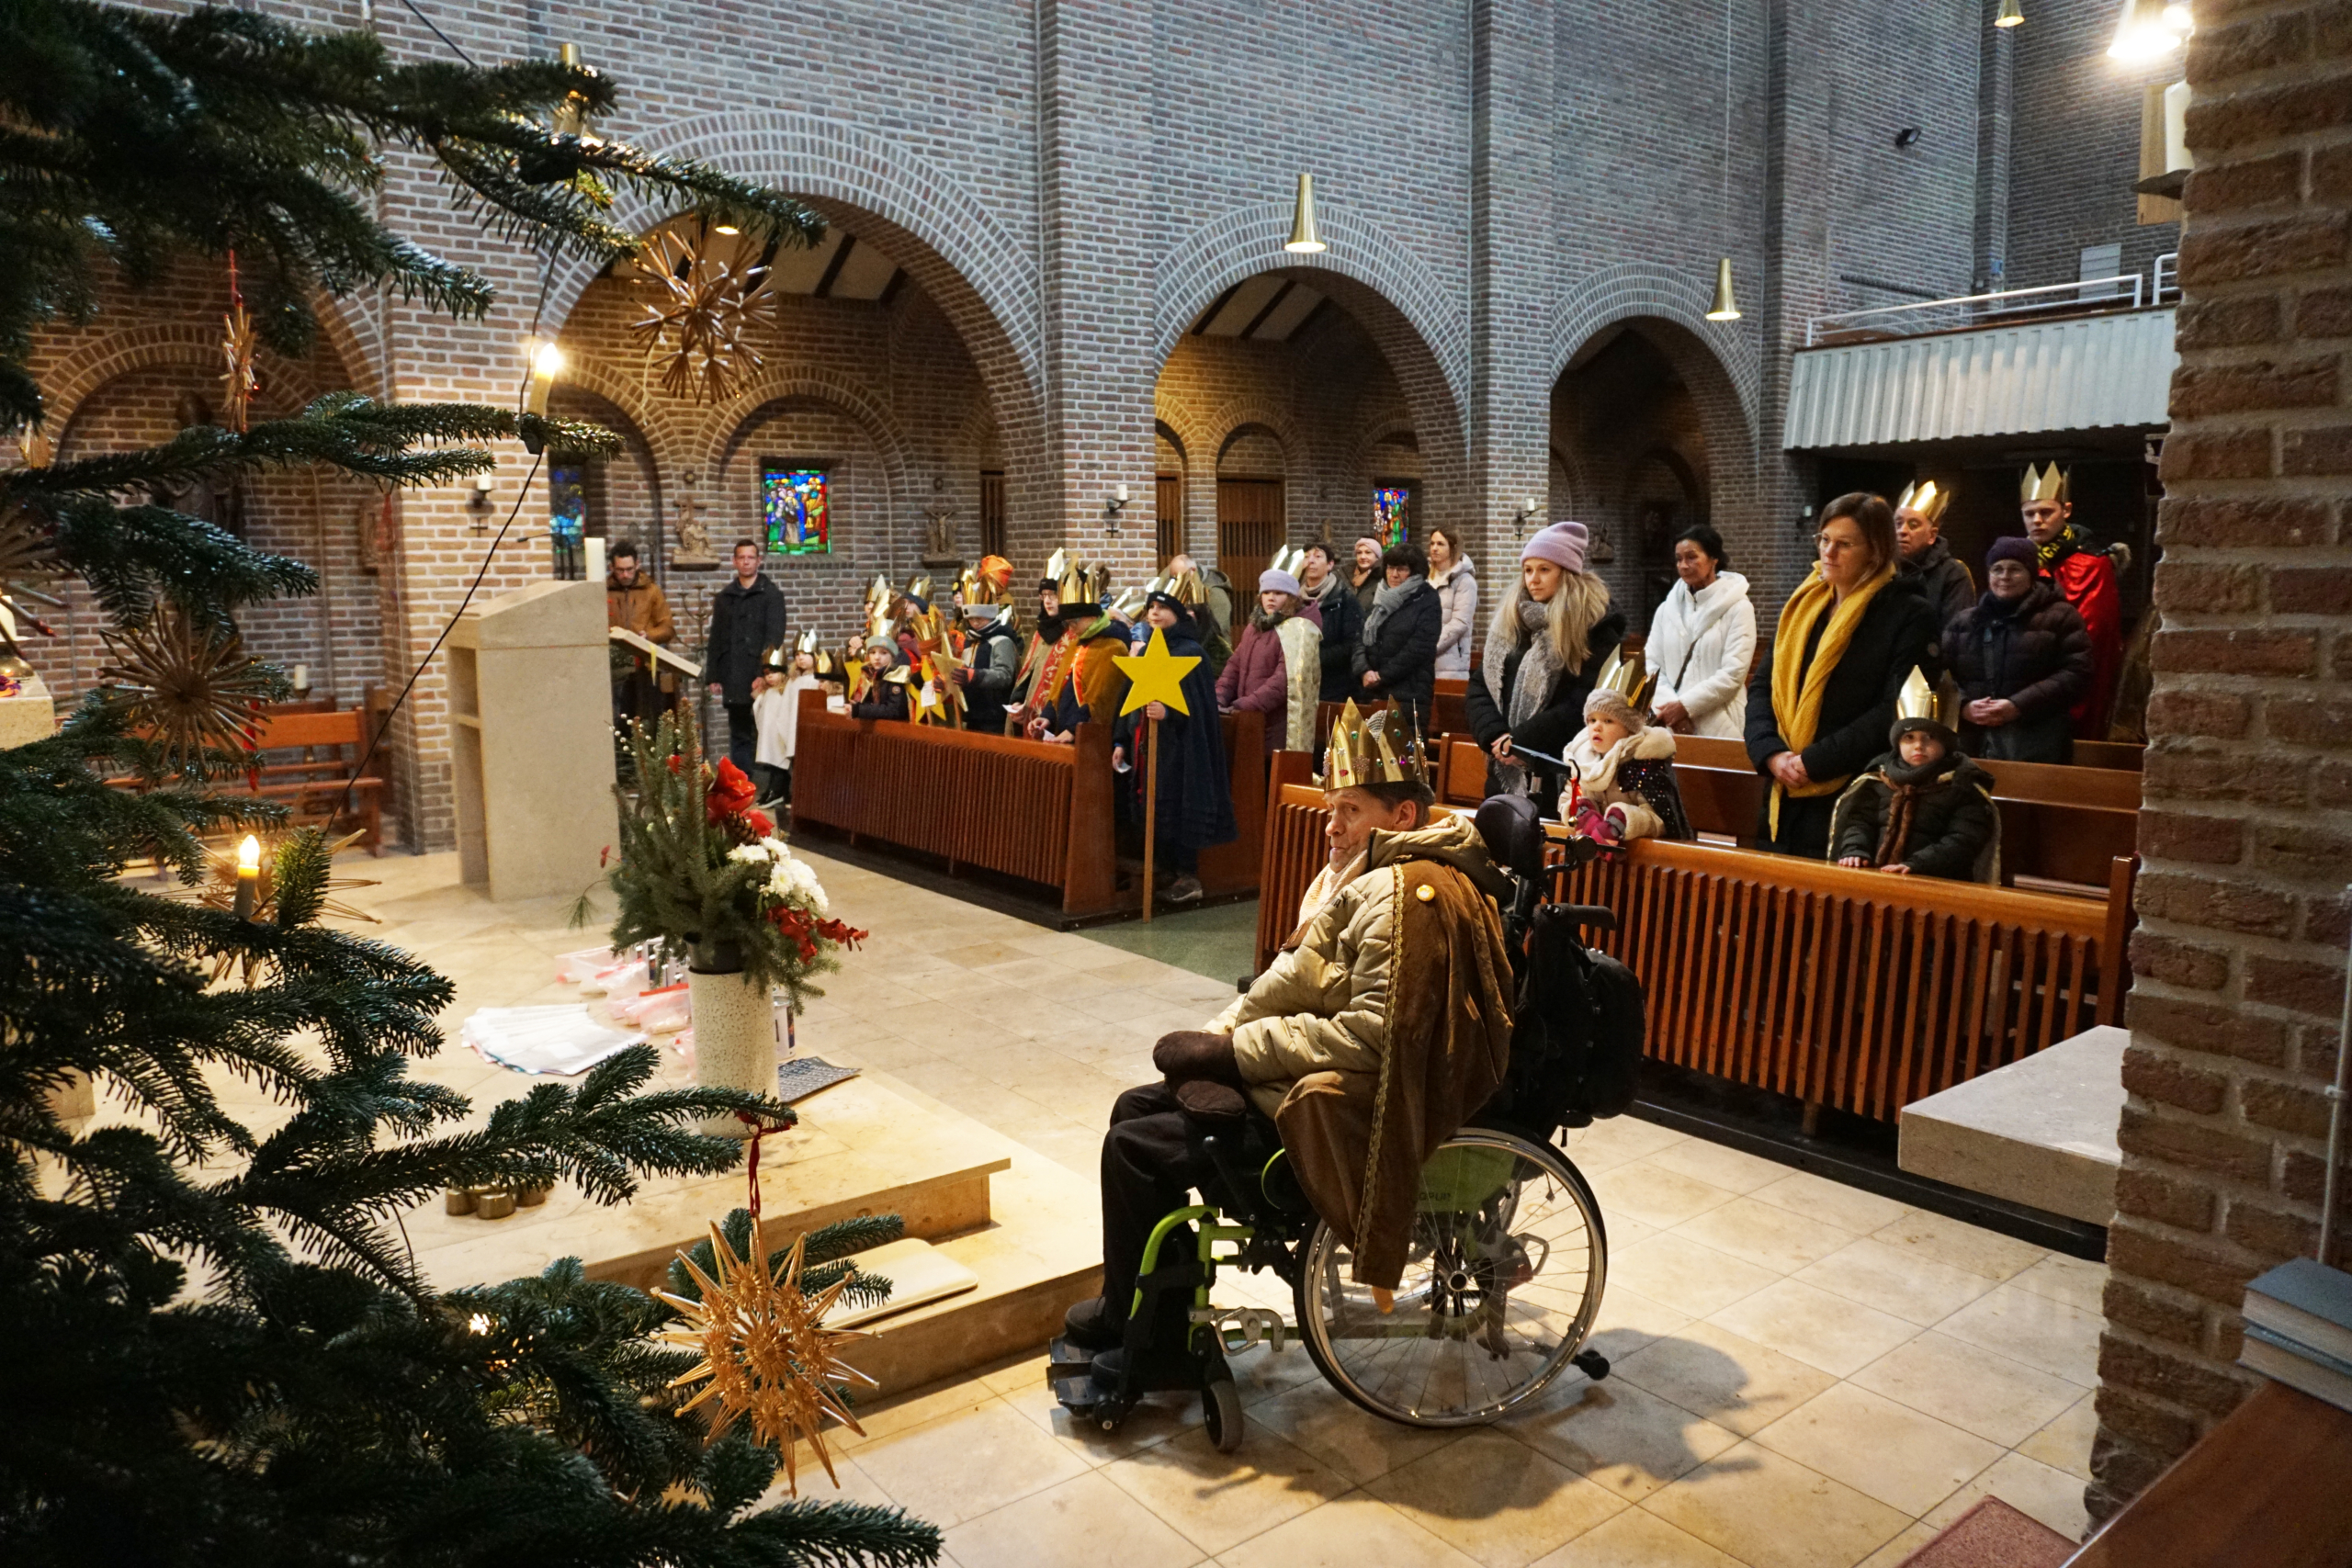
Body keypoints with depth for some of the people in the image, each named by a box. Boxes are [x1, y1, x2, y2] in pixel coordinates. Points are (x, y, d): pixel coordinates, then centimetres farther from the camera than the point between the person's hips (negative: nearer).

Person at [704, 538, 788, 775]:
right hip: (733, 680, 4)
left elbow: (774, 637, -6)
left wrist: (765, 673, -16)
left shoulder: (772, 595, 2)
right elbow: (716, 640, 15)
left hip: (760, 678, -4)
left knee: (762, 733, -4)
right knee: (739, 736, 8)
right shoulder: (724, 597, 16)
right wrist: (713, 676, 8)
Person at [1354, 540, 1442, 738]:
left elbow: (1419, 648, -10)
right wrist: (1364, 670, -9)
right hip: (1371, 693, 5)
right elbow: (1361, 638, 10)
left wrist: (1382, 676, -11)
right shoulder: (1379, 599, 17)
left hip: (1408, 694, -5)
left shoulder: (1427, 601, 0)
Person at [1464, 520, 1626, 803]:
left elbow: (1585, 703, -15)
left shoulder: (1596, 627, -5)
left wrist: (1520, 740, -17)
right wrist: (1497, 737, -9)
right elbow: (1479, 687, 8)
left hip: (1563, 776, -6)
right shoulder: (1507, 623, 13)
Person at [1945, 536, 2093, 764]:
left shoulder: (2059, 617, 7)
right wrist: (1963, 706, -10)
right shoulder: (1964, 621, 19)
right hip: (1973, 743, 3)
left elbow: (2075, 673, -4)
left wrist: (2019, 706, -14)